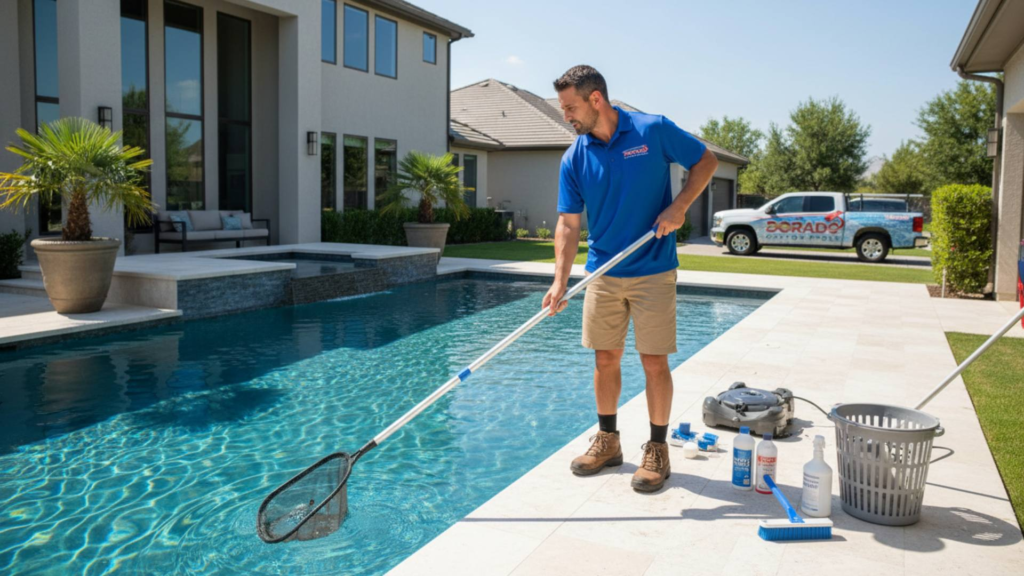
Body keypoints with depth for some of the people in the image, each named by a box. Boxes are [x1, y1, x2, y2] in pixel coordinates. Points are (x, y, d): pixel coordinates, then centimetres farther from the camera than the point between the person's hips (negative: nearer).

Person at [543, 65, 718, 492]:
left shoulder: (653, 130, -8)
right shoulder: (574, 158, 0)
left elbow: (706, 161, 2)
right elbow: (569, 222, -4)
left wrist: (680, 205, -14)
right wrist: (560, 280, -15)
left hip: (653, 271, -3)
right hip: (603, 274, 4)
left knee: (654, 361, 0)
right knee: (605, 358, 9)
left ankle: (657, 449, 16)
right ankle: (607, 441, 26)